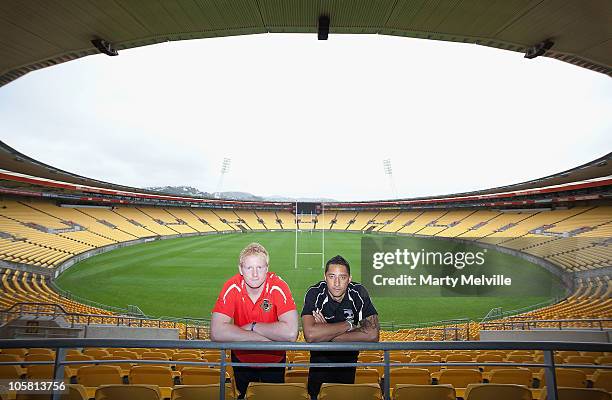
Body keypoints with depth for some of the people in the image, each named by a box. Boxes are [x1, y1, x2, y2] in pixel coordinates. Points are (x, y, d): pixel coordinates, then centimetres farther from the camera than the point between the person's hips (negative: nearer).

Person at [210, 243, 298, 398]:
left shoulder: (278, 286, -26)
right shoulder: (232, 287, -21)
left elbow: (291, 333, -36)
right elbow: (216, 332, -30)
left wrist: (253, 326, -26)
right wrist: (265, 338, -30)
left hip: (274, 362, -1)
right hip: (242, 361, 1)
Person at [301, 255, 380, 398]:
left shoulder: (359, 293, -18)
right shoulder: (314, 294, -22)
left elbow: (372, 334, -26)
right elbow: (310, 335, -35)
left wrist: (326, 334, -25)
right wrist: (348, 325, -27)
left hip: (348, 360, 1)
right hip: (320, 359, -1)